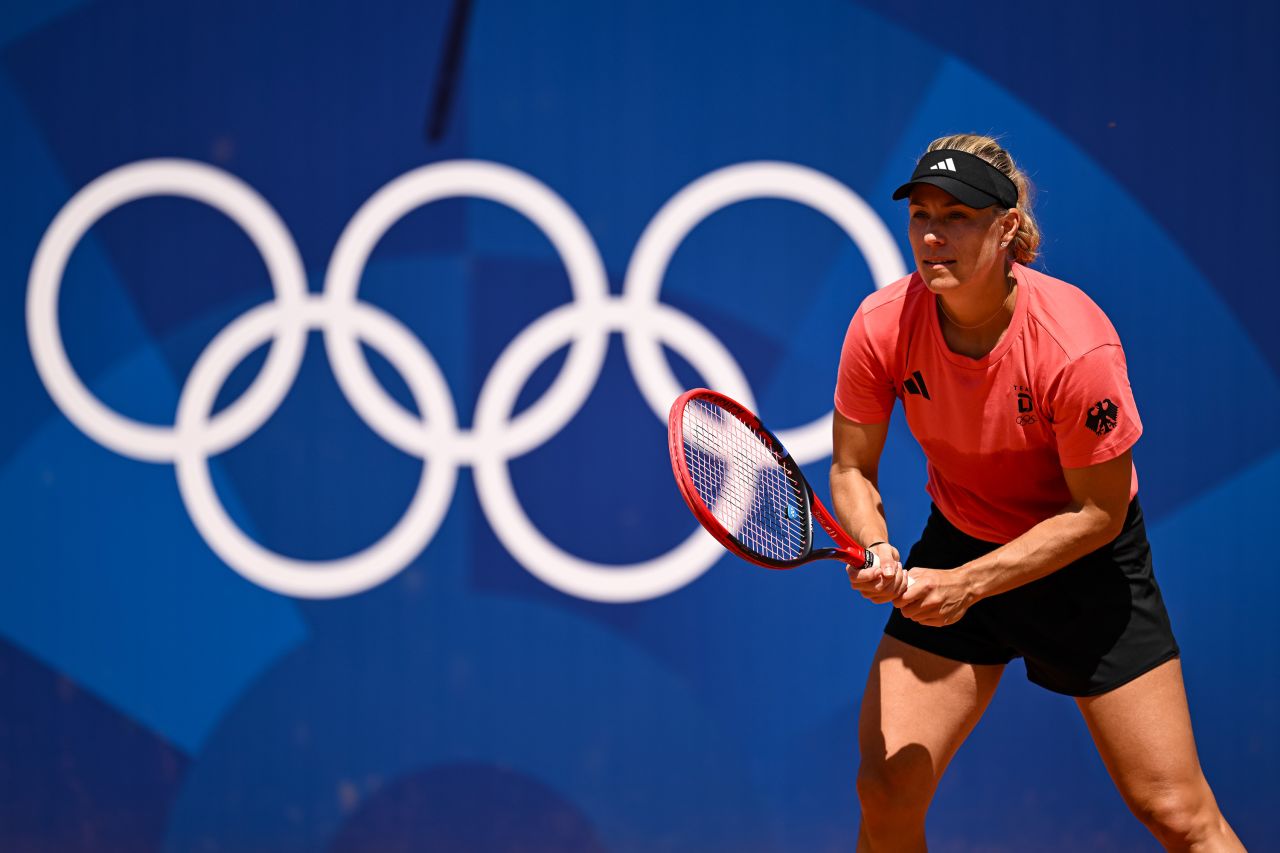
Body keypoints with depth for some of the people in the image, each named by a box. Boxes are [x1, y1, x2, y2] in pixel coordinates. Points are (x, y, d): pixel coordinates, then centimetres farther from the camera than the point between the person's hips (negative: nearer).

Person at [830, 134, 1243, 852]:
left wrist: (967, 583, -25)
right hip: (957, 543, 3)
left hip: (1085, 565, -3)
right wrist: (875, 550, -24)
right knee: (886, 791, -4)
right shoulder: (882, 326, -17)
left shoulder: (1077, 346, -29)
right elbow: (852, 469, -3)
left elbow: (1099, 513, -19)